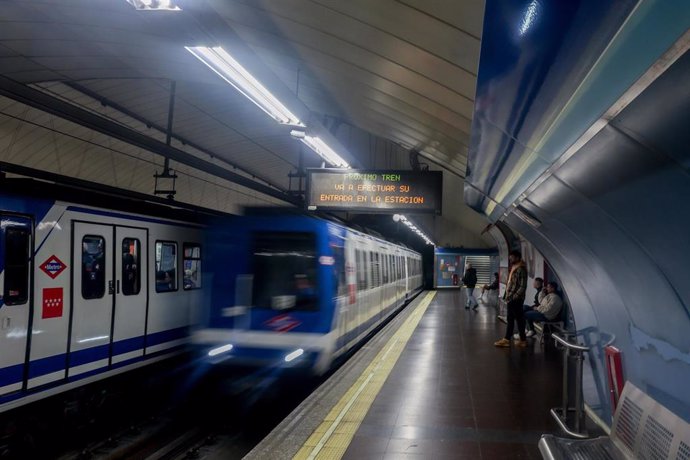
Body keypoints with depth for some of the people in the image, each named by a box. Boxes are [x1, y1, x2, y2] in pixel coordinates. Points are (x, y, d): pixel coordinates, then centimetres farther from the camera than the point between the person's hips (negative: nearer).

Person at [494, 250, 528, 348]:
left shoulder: (521, 269, -14)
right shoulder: (514, 268, 14)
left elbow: (523, 286, -20)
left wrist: (514, 297, -21)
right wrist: (508, 296, 13)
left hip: (516, 300, -10)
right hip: (511, 299, 10)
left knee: (519, 319, -1)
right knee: (510, 319, 10)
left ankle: (523, 340, 8)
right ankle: (506, 339, 14)